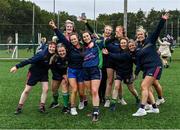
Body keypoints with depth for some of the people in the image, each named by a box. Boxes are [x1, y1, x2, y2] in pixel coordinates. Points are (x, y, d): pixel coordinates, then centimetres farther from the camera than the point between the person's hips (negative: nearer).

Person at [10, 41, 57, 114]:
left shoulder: (54, 56, -16)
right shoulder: (42, 55, -32)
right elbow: (29, 61, -30)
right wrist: (17, 66, -30)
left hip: (44, 73, 5)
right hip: (34, 72, -4)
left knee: (45, 89, -9)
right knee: (27, 90, 3)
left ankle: (41, 106, 7)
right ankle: (19, 107, 17)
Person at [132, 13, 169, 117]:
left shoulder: (150, 40, -1)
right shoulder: (138, 47, 13)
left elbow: (158, 31, -13)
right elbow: (138, 61, 11)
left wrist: (163, 20, -24)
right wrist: (136, 72, 3)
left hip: (155, 66, -7)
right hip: (146, 68, 7)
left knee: (144, 86, -15)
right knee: (147, 88, 6)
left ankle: (142, 109, -14)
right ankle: (155, 108, 19)